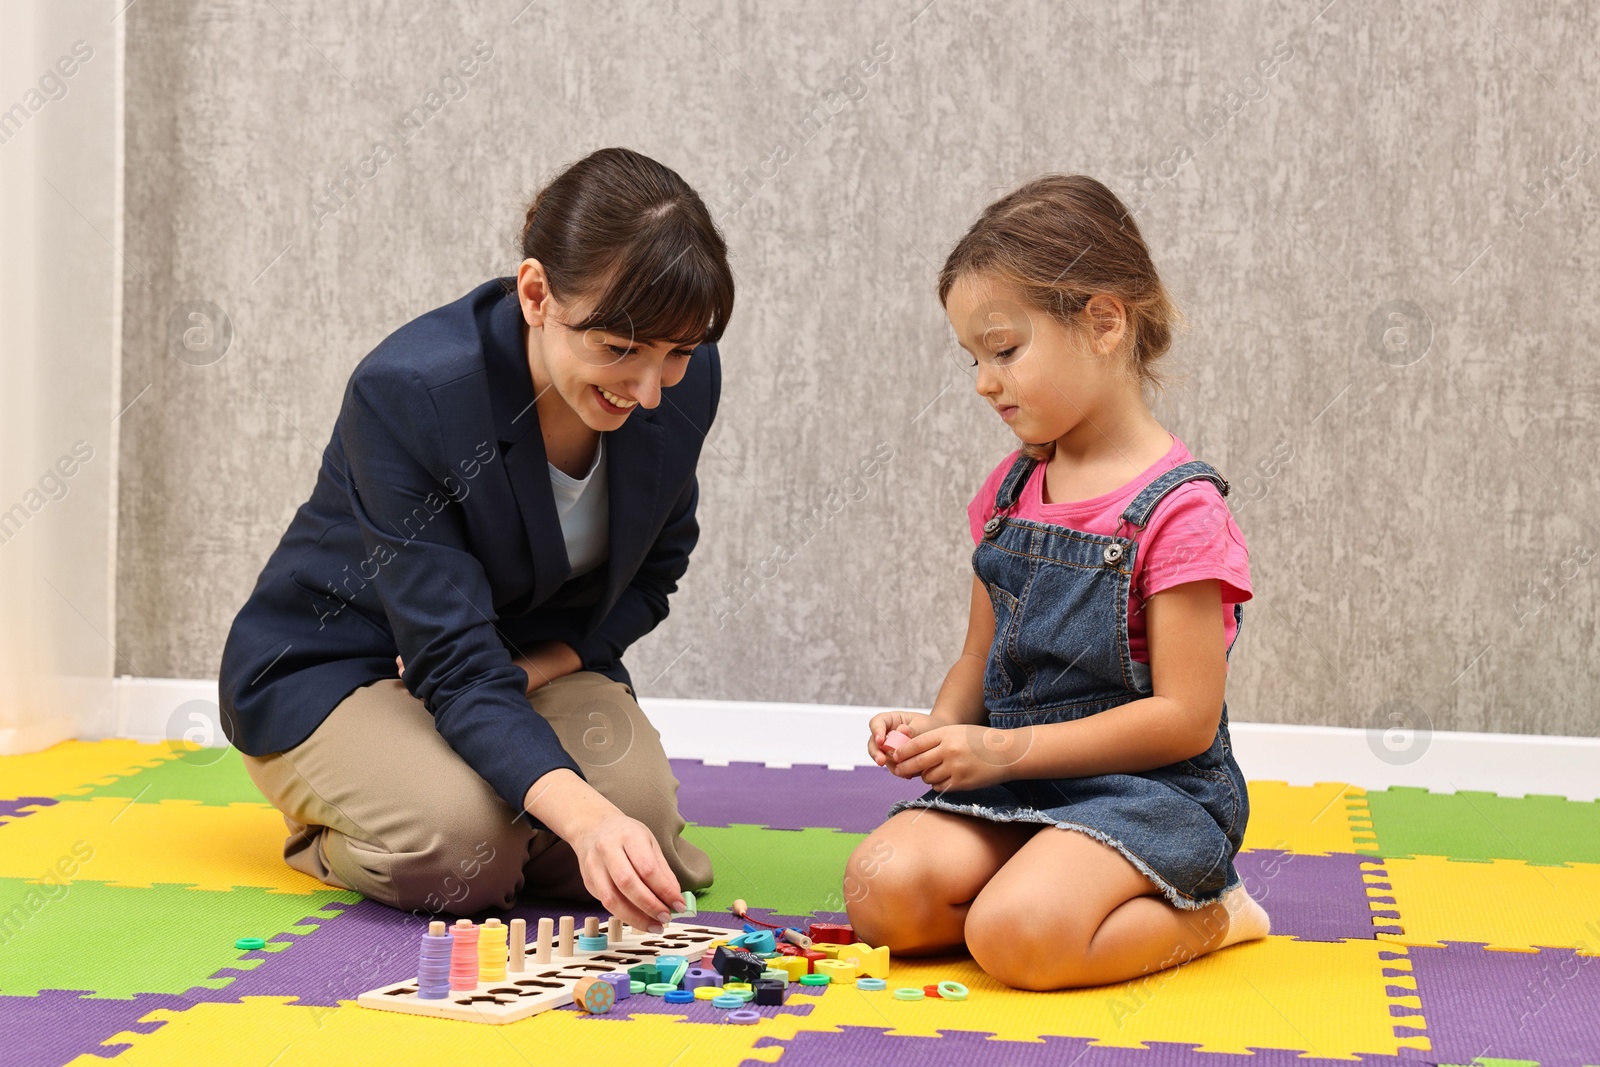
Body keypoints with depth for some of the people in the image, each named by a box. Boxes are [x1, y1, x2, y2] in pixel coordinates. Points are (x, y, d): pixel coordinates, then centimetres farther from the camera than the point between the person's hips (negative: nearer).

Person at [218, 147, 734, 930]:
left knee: (641, 812, -25)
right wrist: (584, 816, -52)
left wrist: (537, 666, -16)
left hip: (536, 654, 4)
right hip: (334, 663, -4)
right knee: (460, 843, -32)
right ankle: (327, 837, 4)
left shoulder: (683, 380, -16)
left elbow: (652, 570, 3)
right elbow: (456, 669, -35)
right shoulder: (407, 392, -32)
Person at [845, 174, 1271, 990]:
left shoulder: (1177, 509, -13)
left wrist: (1005, 749, -18)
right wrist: (939, 726, -7)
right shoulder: (1009, 491, 10)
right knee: (880, 890, -19)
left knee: (1018, 937, -31)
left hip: (1148, 789, -6)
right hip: (1014, 783, 6)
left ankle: (1201, 918, -3)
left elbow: (1185, 717, -16)